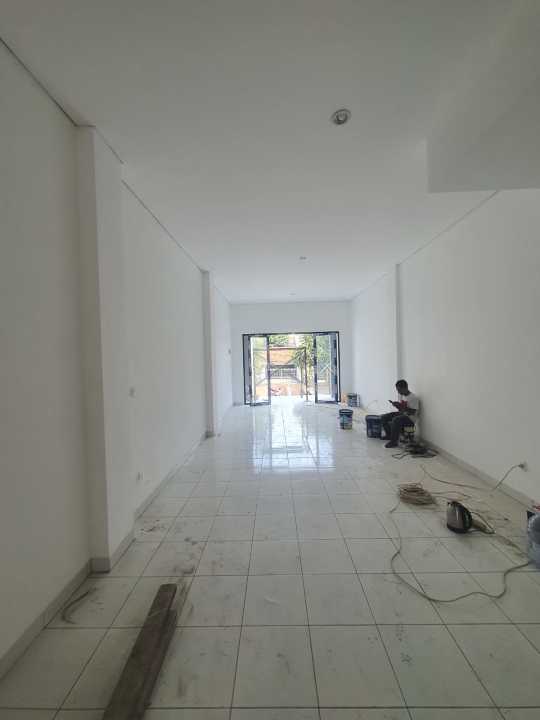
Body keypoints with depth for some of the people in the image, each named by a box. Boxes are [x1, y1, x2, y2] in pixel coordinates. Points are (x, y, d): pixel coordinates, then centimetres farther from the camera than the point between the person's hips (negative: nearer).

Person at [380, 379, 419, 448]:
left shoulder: (413, 398, -19)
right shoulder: (401, 395, 6)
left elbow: (413, 412, -21)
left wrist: (402, 407, -27)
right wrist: (396, 405, -7)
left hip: (409, 418, -9)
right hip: (401, 414, 9)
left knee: (395, 420, -36)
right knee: (383, 417, -2)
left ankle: (394, 442, -24)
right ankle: (389, 435, 16)